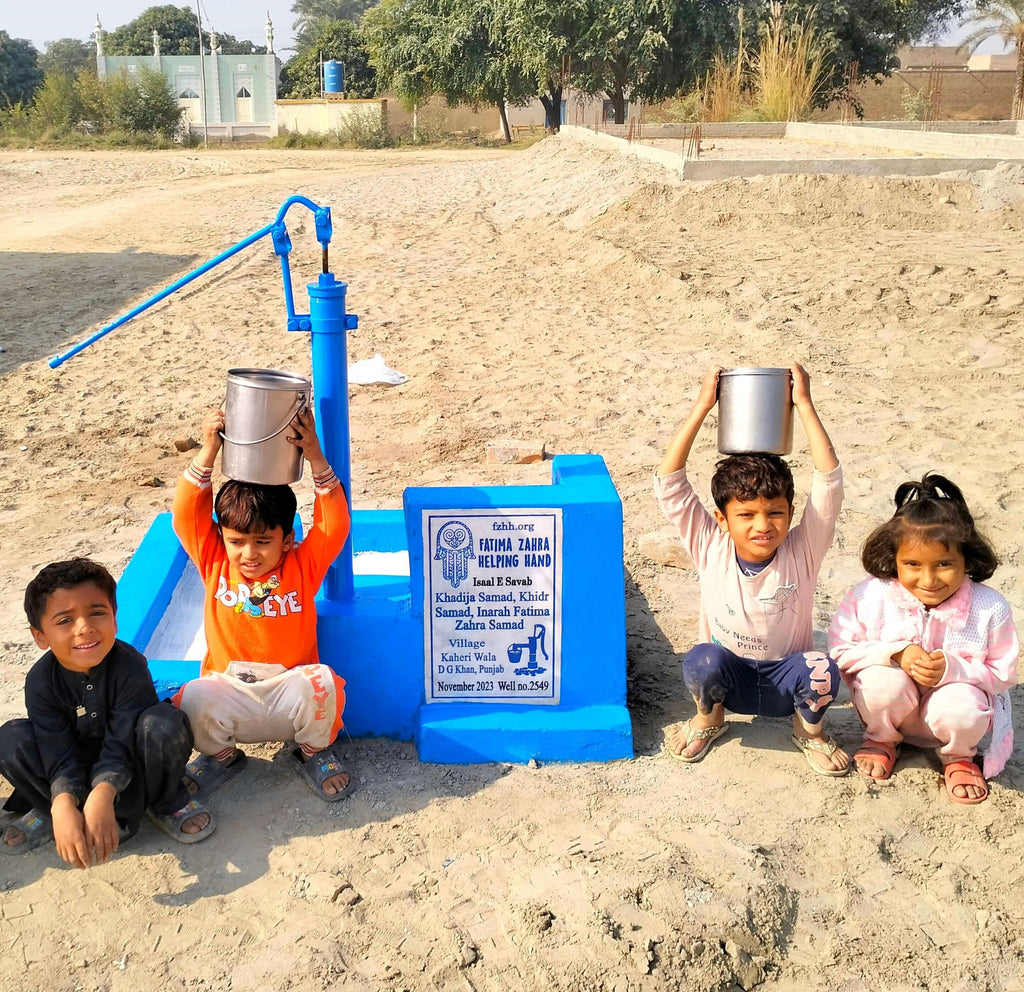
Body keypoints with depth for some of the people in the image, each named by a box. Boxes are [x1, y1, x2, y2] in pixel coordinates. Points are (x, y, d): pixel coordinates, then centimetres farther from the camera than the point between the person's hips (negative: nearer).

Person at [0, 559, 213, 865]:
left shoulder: (130, 667, -29)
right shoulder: (41, 682, -22)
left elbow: (121, 745, -30)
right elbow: (61, 756, -27)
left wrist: (103, 794, -51)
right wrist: (63, 807, -47)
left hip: (128, 767, -2)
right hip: (79, 762, 2)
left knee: (163, 723, -35)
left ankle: (166, 803, -7)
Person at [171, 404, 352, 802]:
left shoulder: (303, 567, 0)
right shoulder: (215, 565, 4)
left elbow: (334, 524, -12)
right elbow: (186, 515, -6)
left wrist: (314, 456, -21)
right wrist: (208, 453, -16)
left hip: (290, 693, -1)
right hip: (229, 696, 1)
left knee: (320, 682, -34)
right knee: (194, 699, -32)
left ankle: (315, 752, 0)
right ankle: (220, 755, 5)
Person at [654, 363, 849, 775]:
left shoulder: (801, 552, -14)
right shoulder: (711, 549, -13)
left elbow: (829, 479, -23)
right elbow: (669, 483, -21)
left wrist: (804, 405, -24)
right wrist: (702, 407, -24)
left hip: (785, 680, 0)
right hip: (728, 678, 0)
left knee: (821, 671, -32)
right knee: (701, 661, -33)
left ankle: (809, 729, 5)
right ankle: (709, 718, 4)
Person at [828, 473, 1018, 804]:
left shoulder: (989, 609, -18)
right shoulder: (870, 597, -20)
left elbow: (1002, 674, -9)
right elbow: (840, 650, -12)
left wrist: (952, 669, -29)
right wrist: (896, 653, -28)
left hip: (952, 698, 0)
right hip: (891, 710, 1)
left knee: (961, 706, -34)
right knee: (883, 678, -33)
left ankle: (959, 757, 6)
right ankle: (881, 740, 5)